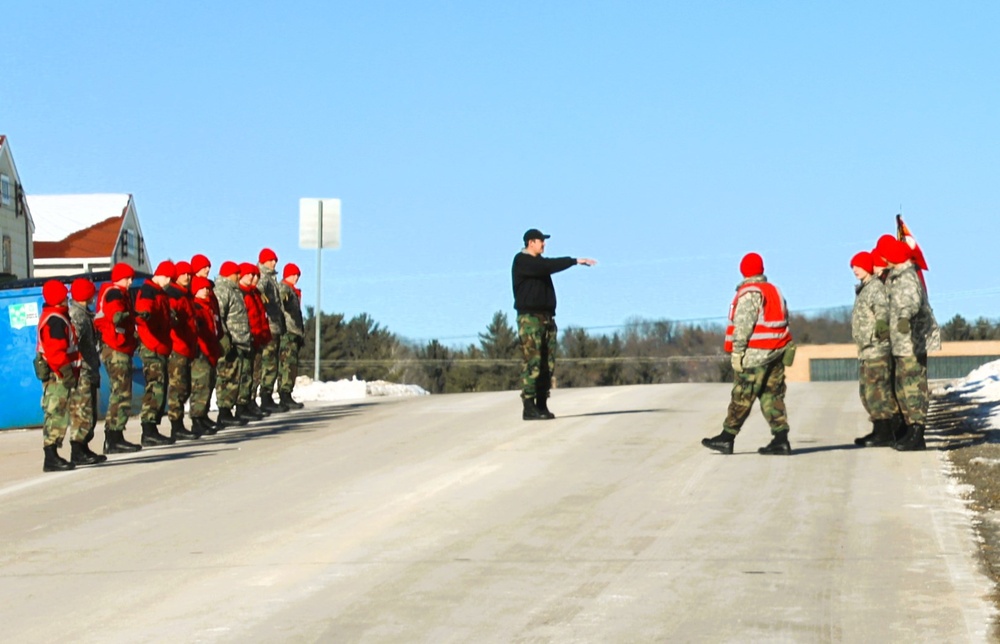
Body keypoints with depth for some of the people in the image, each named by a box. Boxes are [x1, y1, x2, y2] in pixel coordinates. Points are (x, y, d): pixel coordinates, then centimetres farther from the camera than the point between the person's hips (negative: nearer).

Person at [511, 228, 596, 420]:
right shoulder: (521, 261, -9)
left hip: (546, 316, 9)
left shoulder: (539, 261, 22)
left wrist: (578, 261, 0)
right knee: (532, 363, -12)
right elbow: (548, 266, -18)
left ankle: (542, 406, 8)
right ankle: (529, 408, -13)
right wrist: (575, 261, -19)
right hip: (530, 318, -9)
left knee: (547, 364, 5)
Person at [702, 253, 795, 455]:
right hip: (778, 351, 8)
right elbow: (783, 320, 15)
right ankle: (781, 439, 0)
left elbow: (743, 324, -17)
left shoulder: (749, 293, -10)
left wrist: (737, 351, -17)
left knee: (742, 397, -4)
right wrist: (782, 350, 17)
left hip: (756, 354, -8)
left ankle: (727, 438, 0)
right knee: (772, 395, 7)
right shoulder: (774, 290, 16)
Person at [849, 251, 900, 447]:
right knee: (868, 392, 15)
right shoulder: (864, 289, 19)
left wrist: (881, 324, -41)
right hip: (866, 350, 11)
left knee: (878, 390, -10)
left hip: (877, 348, -11)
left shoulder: (876, 287, -12)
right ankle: (879, 431, 21)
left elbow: (882, 308, -27)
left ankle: (885, 433, -9)